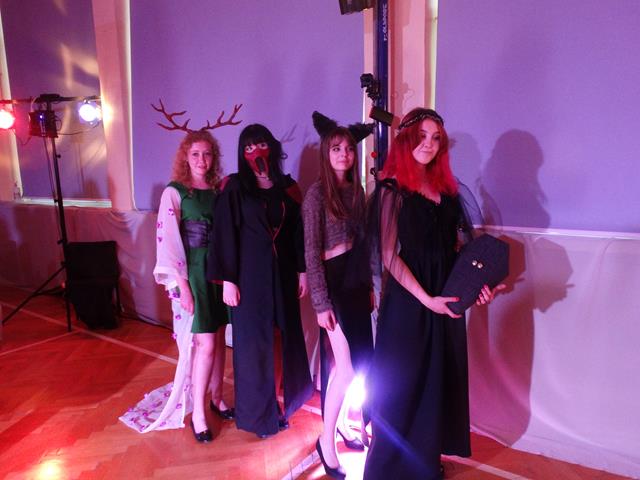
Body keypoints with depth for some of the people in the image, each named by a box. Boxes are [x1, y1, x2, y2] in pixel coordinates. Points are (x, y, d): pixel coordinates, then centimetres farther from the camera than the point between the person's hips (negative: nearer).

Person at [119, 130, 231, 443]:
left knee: (218, 338, 13)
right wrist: (182, 284, -14)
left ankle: (216, 397, 32)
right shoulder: (174, 192, -6)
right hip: (192, 273, -5)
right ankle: (197, 413, 12)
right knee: (205, 344, -5)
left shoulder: (218, 191, 8)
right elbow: (167, 240, -10)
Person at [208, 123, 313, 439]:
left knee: (283, 335, 11)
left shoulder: (287, 186, 7)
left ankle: (283, 399, 31)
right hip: (251, 273, -3)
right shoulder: (235, 188, -3)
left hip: (282, 271, 4)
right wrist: (228, 280, -11)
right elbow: (225, 234, -7)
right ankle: (259, 413, 22)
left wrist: (302, 270, 6)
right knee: (254, 340, 5)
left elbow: (298, 231, 8)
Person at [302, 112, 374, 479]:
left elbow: (363, 242, 11)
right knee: (345, 367, -3)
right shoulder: (318, 192, -10)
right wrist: (321, 302, -16)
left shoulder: (357, 190, 9)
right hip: (334, 281, -7)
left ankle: (341, 423, 36)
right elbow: (311, 252, -13)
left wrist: (369, 286, 12)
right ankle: (327, 441, 17)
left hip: (357, 280, 7)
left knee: (359, 362, 14)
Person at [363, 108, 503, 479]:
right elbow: (389, 255, -14)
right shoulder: (393, 189, -9)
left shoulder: (446, 187, 10)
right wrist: (426, 298, -19)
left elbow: (456, 246, 11)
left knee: (440, 379, 16)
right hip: (408, 299, -6)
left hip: (446, 298, 7)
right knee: (404, 381, 6)